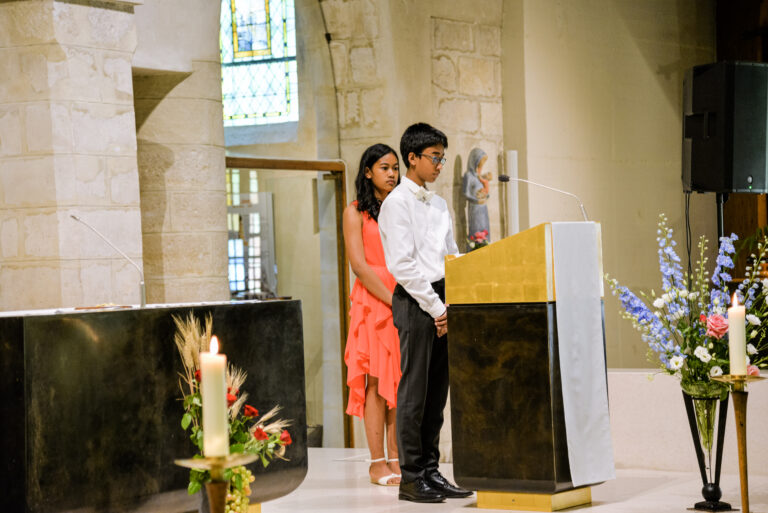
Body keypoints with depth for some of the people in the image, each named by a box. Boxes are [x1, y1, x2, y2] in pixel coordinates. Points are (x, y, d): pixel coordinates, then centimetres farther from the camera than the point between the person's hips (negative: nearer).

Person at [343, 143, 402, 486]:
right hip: (372, 303, -5)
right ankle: (377, 463, -3)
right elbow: (359, 265, -7)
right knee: (377, 381, -6)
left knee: (400, 381, 3)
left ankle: (396, 459, 6)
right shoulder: (355, 212, 2)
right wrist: (392, 300, -14)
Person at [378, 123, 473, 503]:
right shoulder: (397, 203, -6)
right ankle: (411, 477, -1)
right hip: (415, 301, -7)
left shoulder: (438, 204, 18)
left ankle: (431, 472, 14)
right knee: (414, 390, -5)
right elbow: (402, 265, -13)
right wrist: (436, 307, -13)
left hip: (441, 304, 7)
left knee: (437, 390, 8)